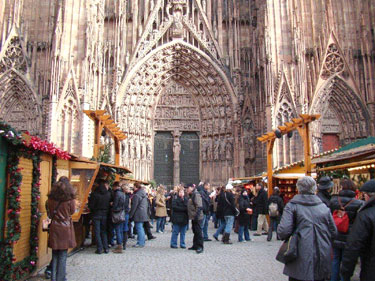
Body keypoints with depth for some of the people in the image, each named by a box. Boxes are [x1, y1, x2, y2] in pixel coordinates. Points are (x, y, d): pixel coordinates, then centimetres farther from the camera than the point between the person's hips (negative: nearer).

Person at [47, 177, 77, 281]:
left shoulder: (51, 197, 0)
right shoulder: (70, 197, -9)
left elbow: (49, 211, 11)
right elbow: (72, 211, 3)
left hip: (54, 226, 3)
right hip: (65, 227, -3)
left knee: (55, 254, 13)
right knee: (63, 255, 5)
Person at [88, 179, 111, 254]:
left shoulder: (94, 194, -13)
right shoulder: (108, 193, -6)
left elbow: (91, 205, -9)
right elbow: (110, 204, 2)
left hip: (96, 215, -3)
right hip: (105, 215, 3)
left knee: (97, 232, 5)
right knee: (104, 231, 13)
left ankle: (99, 249, 3)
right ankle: (106, 248, 11)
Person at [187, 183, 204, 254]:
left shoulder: (196, 195, -15)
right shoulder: (191, 195, 17)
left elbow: (199, 206, -23)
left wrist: (197, 215, -27)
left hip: (197, 217, -10)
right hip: (193, 217, 10)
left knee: (198, 231, -7)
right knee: (195, 232, 16)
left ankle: (200, 247, -4)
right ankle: (195, 245, 24)